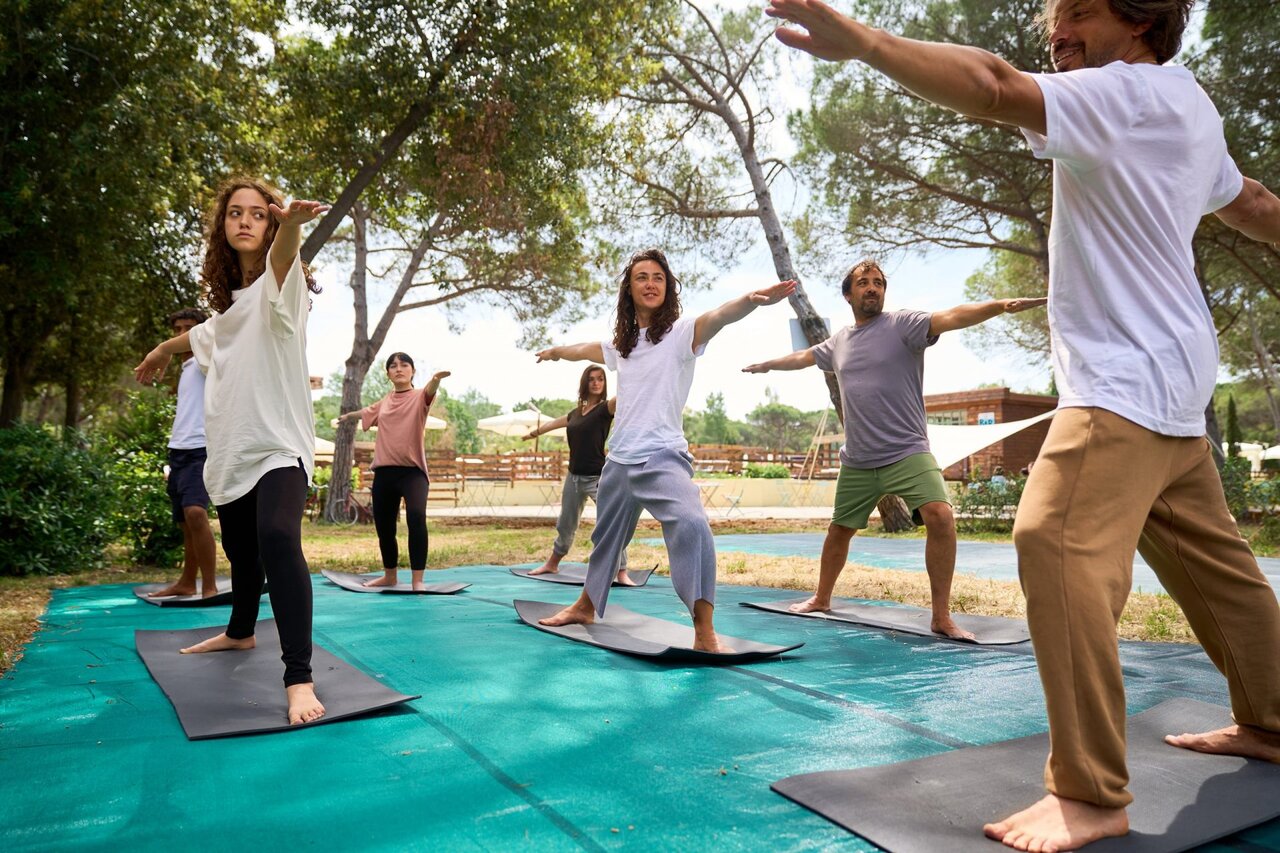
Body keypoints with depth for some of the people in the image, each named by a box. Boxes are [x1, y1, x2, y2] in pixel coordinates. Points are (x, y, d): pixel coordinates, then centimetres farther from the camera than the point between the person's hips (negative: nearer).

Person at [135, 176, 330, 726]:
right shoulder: (226, 301, 14)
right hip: (232, 449, 8)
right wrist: (161, 352, 54)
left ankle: (299, 680, -32)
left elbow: (283, 252, -31)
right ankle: (240, 632, 47)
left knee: (277, 539, -29)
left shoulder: (279, 284, -5)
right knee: (241, 549, 22)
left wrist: (292, 224, -54)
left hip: (277, 443, -7)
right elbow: (203, 336, 37)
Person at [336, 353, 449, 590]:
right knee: (383, 527, 12)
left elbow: (429, 392, -27)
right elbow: (366, 412, 37)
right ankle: (390, 576, 34)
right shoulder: (384, 403, 13)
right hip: (384, 472, 6)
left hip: (413, 470, -6)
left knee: (416, 518, -28)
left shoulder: (419, 397, -1)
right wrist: (347, 416, 57)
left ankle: (417, 580, -24)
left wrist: (436, 379, -51)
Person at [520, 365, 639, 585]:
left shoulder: (605, 408, -7)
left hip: (598, 478, -6)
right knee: (565, 526, 21)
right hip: (574, 477, 6)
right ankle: (552, 564, 39)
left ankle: (622, 574, -10)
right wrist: (533, 433, 46)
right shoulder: (576, 413, 10)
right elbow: (554, 423, 29)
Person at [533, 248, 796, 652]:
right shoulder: (622, 344, 12)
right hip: (619, 461, 7)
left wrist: (751, 299, -48)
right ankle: (586, 606, 46)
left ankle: (705, 633, -26)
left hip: (663, 458, -6)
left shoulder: (681, 332, -5)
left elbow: (719, 315, -27)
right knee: (605, 538, 23)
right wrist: (554, 352, 53)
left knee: (692, 525, -31)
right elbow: (587, 349, 33)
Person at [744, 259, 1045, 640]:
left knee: (940, 516, -25)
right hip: (856, 462, 5)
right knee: (839, 530, 16)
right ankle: (821, 599, 38)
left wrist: (1000, 305, -40)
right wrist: (765, 365, 43)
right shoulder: (839, 341, 11)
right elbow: (803, 357, 30)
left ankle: (942, 617, -13)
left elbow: (952, 317, -23)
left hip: (907, 452, -5)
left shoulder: (903, 324, -6)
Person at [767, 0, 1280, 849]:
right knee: (1211, 559, 20)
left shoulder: (1127, 94, -13)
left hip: (1127, 376, -11)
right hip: (1171, 375, 11)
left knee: (1059, 545, -21)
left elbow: (995, 88, -30)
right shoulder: (1189, 107, 17)